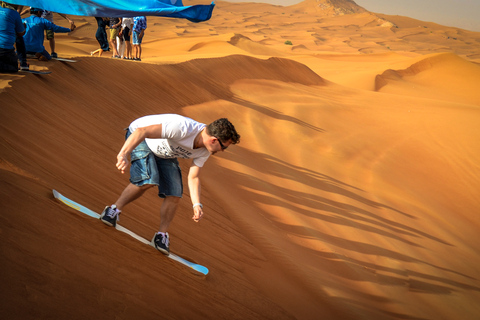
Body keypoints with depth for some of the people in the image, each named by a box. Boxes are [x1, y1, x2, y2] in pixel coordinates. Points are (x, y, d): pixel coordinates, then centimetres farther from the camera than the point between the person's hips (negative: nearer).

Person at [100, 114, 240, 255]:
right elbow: (142, 131, -45)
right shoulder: (183, 128, -41)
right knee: (147, 179, -30)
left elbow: (193, 177, -5)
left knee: (174, 195, -7)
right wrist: (123, 155, -54)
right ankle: (114, 209, -9)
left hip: (164, 154, 6)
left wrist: (197, 205, -17)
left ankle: (161, 235, 10)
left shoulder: (204, 151, -16)